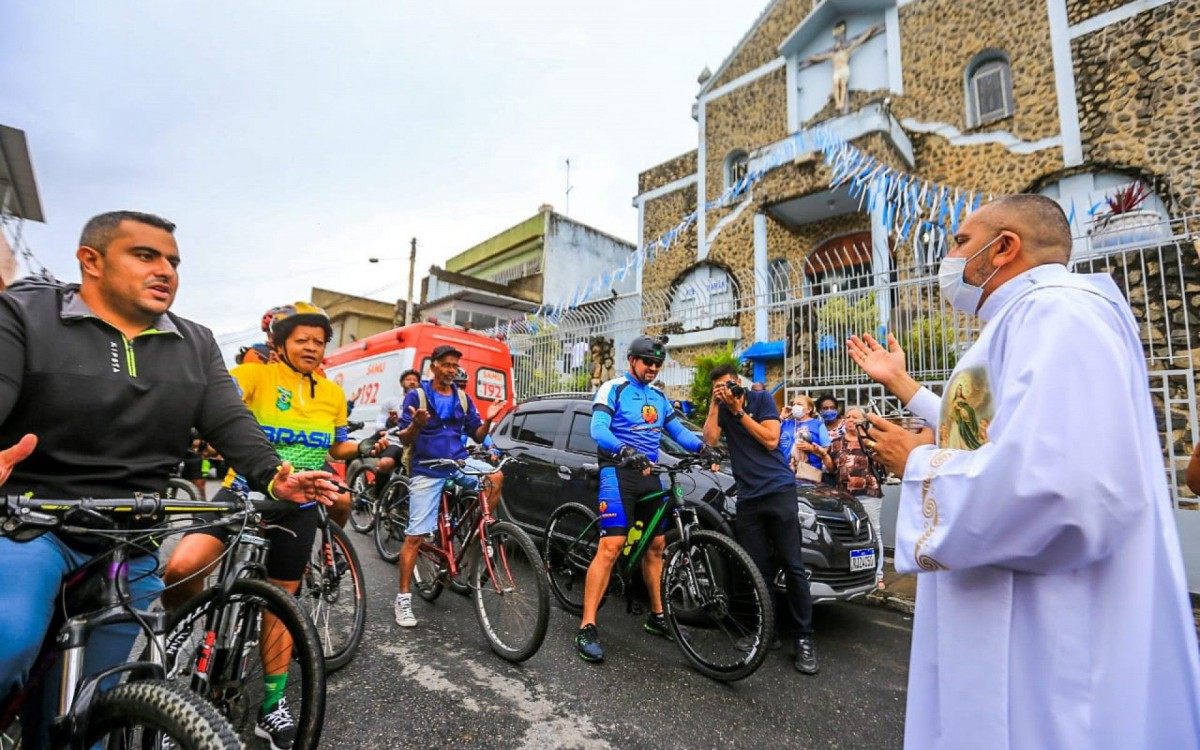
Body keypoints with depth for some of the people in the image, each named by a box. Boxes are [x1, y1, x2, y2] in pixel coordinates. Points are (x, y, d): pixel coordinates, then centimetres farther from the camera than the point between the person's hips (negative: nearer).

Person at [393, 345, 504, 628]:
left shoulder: (463, 398, 7)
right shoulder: (416, 395, -3)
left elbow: (477, 436, 8)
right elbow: (404, 439, -6)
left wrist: (488, 420, -12)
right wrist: (416, 424, -27)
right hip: (427, 469, -3)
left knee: (495, 476, -25)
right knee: (415, 536, -1)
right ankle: (403, 599, 13)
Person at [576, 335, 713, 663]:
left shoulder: (659, 397, 16)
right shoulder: (613, 389, -5)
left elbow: (679, 431, 13)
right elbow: (598, 430, -18)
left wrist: (702, 446, -6)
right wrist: (624, 450, -37)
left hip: (649, 474, 7)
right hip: (618, 471, -7)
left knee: (656, 544, 13)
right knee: (611, 546, -16)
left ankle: (656, 615, 30)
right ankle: (587, 628, -8)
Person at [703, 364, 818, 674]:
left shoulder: (761, 399, 3)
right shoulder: (721, 409, 10)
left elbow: (770, 440, -7)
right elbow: (710, 440, -5)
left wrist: (738, 411, -9)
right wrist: (715, 404, -8)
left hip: (779, 491, -2)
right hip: (747, 497, 3)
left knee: (793, 567, -1)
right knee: (757, 570, 4)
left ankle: (803, 638, 7)